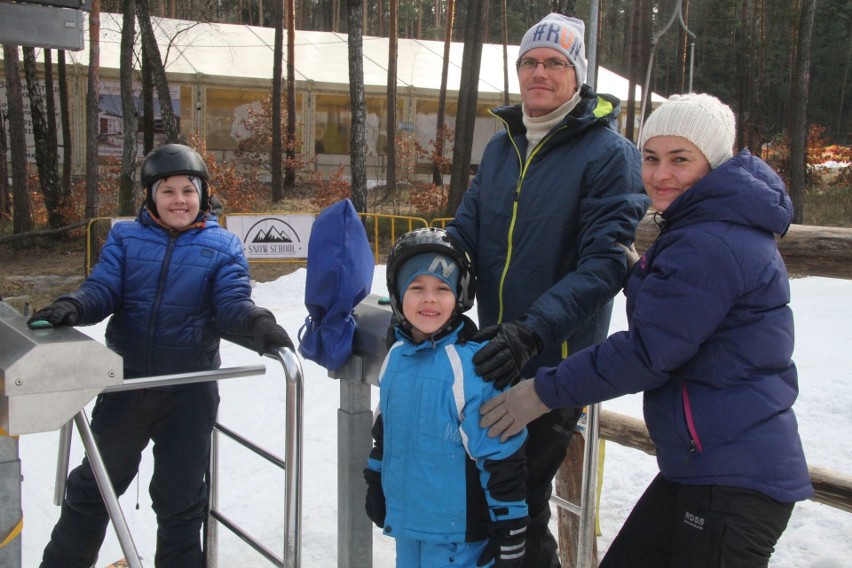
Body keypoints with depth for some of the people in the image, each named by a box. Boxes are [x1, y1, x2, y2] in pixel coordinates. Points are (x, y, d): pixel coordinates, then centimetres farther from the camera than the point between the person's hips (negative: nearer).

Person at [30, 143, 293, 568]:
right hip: (127, 381, 1)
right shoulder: (125, 238, 3)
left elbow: (232, 304, -10)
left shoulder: (222, 247, 0)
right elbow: (102, 289, -6)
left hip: (190, 391, -1)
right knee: (97, 482, 17)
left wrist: (256, 324, -32)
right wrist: (71, 307, -28)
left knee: (180, 497, 12)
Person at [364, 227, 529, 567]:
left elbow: (502, 456, -17)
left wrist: (509, 529, -14)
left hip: (459, 532, -7)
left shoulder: (473, 365, -20)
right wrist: (375, 484, 22)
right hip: (405, 520, 7)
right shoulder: (395, 358, 2)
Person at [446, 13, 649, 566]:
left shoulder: (610, 154, -11)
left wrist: (534, 329, -31)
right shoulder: (501, 147, 9)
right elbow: (465, 235, 9)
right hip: (495, 356, 6)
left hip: (558, 364, -6)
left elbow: (604, 262, -20)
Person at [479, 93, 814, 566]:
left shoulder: (710, 246, -21)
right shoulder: (716, 229, 13)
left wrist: (545, 392, -12)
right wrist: (640, 273, 8)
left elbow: (647, 352, -21)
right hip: (699, 463, 10)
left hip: (733, 477, -10)